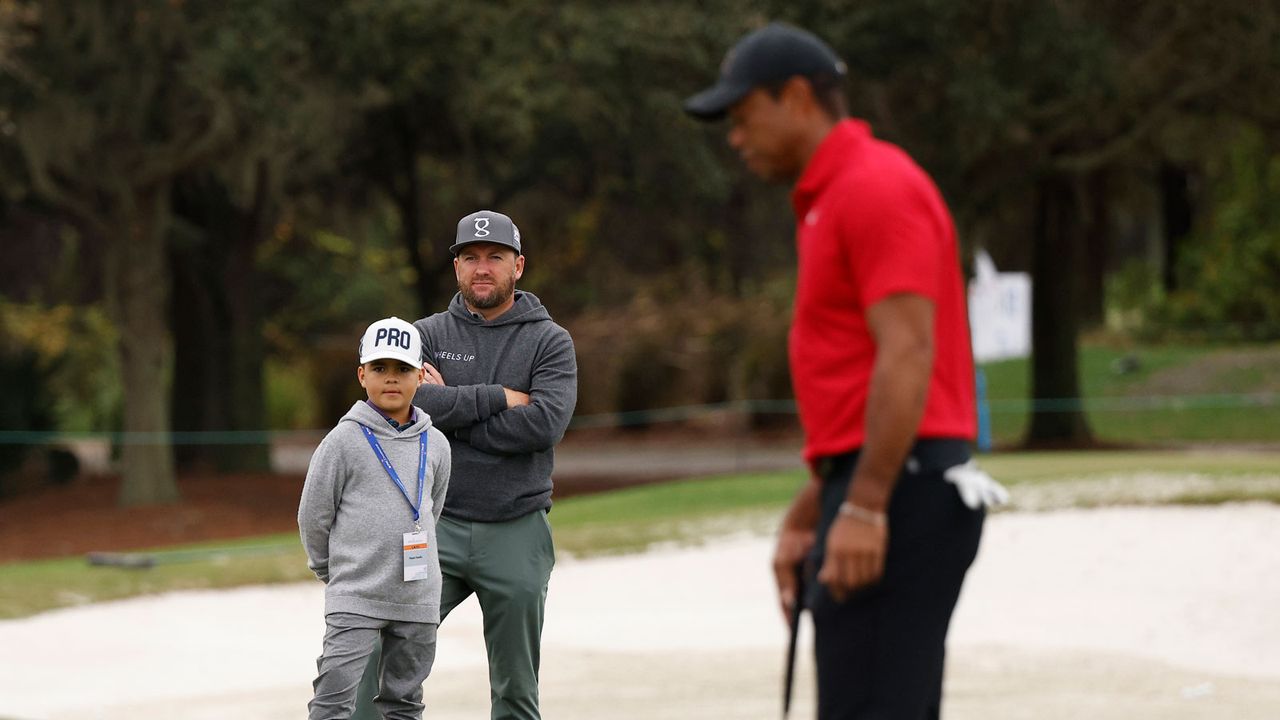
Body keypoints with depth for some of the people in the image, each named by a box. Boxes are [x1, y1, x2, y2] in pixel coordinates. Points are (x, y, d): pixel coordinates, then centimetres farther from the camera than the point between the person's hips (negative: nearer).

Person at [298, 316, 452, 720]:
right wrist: (335, 572, 9)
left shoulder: (435, 445, 5)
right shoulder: (345, 441, -7)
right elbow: (313, 515, 0)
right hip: (354, 599, -4)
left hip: (417, 598, 4)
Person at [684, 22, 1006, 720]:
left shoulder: (876, 187, -12)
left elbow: (908, 355, -20)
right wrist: (807, 513, 25)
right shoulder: (832, 200, 21)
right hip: (875, 499, 11)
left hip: (899, 497, -11)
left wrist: (862, 506, -24)